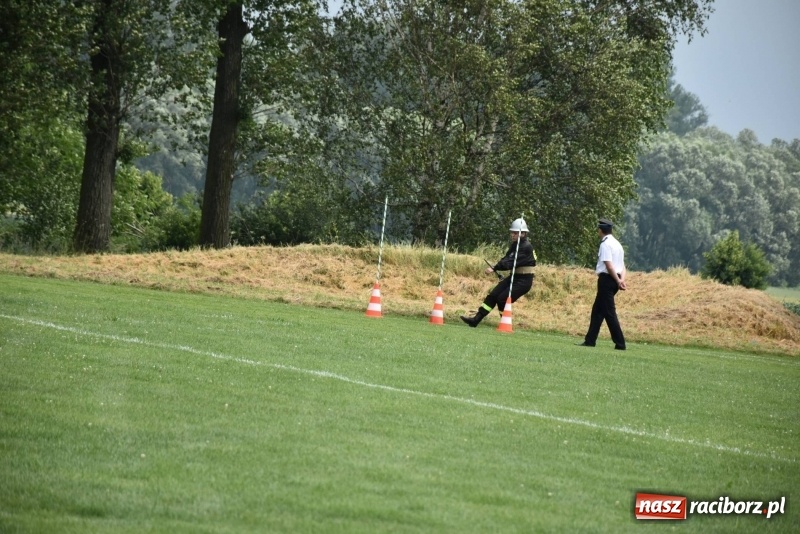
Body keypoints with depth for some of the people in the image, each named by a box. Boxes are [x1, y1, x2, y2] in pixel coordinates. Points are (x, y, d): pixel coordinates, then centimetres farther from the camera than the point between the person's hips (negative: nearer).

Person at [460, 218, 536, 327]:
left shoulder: (526, 247, -19)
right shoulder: (515, 245, 9)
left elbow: (511, 262, -27)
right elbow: (507, 259, 7)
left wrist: (494, 269, -32)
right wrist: (495, 268, -12)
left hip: (524, 280, -8)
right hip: (514, 277, 8)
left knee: (502, 298, -15)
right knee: (493, 295, 1)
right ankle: (475, 319, 1)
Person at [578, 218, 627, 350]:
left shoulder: (605, 244, -12)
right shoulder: (617, 244, 17)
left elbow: (609, 265, -20)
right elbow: (622, 265, 11)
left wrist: (618, 281, -18)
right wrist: (622, 279, -2)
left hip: (607, 279, -9)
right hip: (614, 280, 9)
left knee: (609, 312, -6)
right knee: (597, 309, 15)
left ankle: (620, 343, -8)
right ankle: (590, 340, 18)